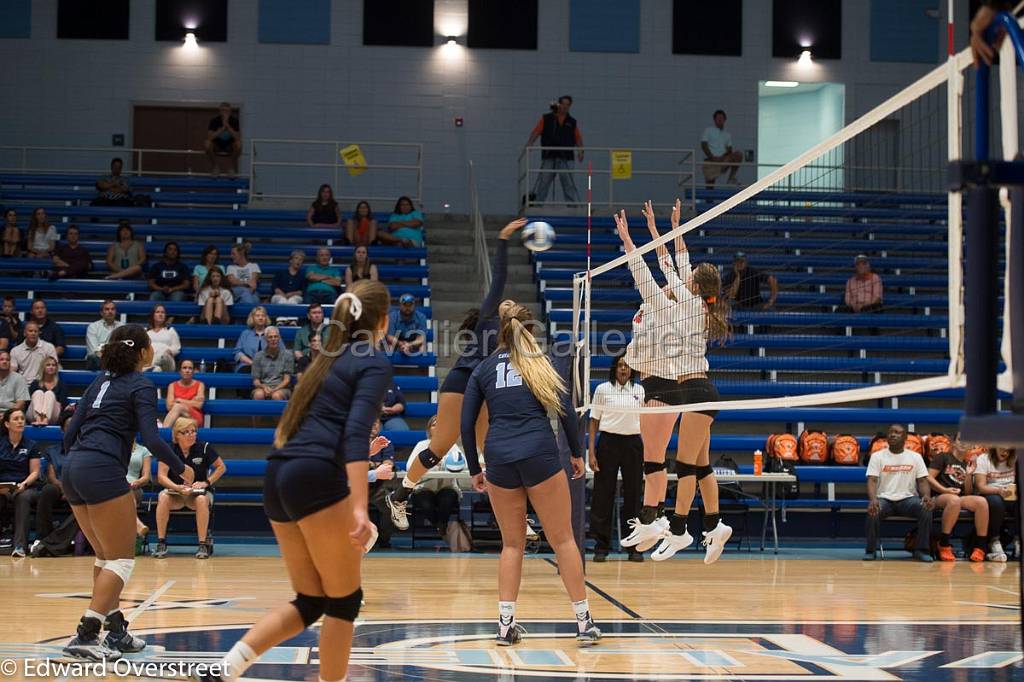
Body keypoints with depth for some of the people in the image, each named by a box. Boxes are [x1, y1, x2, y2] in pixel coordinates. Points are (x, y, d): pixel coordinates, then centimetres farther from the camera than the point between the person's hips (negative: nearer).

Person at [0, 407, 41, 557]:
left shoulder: (31, 445, 9)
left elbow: (35, 472, 5)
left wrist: (24, 484, -16)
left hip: (25, 488, 0)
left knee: (23, 498, -36)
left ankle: (20, 545, -43)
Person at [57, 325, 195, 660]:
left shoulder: (101, 381, 20)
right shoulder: (141, 386, -1)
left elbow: (71, 432, 17)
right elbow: (152, 440, -11)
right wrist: (182, 469, 2)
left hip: (72, 469, 8)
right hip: (103, 471, -8)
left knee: (106, 556, 18)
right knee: (121, 559, -2)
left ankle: (116, 630, 18)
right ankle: (85, 635, -13)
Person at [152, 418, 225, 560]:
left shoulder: (204, 447, -9)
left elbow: (221, 467, 0)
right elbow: (161, 476, -14)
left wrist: (206, 482, -13)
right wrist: (178, 488, -31)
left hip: (199, 491, -1)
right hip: (175, 492, 1)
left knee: (201, 500, -36)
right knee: (163, 497, -32)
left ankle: (203, 544, -28)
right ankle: (161, 543, -25)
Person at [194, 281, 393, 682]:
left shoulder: (330, 358, 23)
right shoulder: (374, 362, -1)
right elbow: (356, 430, -16)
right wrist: (360, 508, -25)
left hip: (279, 476, 8)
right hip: (316, 479, -8)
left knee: (310, 601, 13)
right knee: (343, 601, 5)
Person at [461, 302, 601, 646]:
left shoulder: (483, 369, 13)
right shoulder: (540, 362, 11)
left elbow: (467, 424, 9)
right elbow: (566, 410, 3)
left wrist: (475, 470, 16)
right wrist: (577, 453, 12)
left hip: (499, 458, 2)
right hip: (540, 453, -1)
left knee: (512, 544, 13)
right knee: (562, 539, 4)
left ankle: (506, 624, 6)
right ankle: (584, 623, 4)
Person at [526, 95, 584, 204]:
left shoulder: (572, 122, 13)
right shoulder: (546, 119, 8)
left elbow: (578, 139, 10)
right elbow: (535, 133, 0)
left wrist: (581, 151, -7)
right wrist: (529, 144, -16)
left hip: (566, 159, 1)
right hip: (549, 158, 0)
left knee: (569, 185, -2)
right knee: (542, 183, 3)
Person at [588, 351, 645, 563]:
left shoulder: (640, 391, 8)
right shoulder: (602, 389, 2)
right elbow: (594, 422, 3)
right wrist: (591, 452, -4)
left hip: (633, 443, 2)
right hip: (608, 442, -2)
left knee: (633, 495, 2)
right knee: (603, 495, -2)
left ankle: (633, 546, 9)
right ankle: (601, 546, 4)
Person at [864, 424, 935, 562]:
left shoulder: (915, 457, 8)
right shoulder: (877, 456, 4)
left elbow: (922, 481, 3)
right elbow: (872, 480, -6)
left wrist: (927, 496, -21)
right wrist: (873, 499, -28)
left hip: (908, 498, 1)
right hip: (884, 499, -1)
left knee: (926, 509, -30)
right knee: (873, 510, -35)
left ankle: (921, 550, -17)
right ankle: (871, 550, -16)